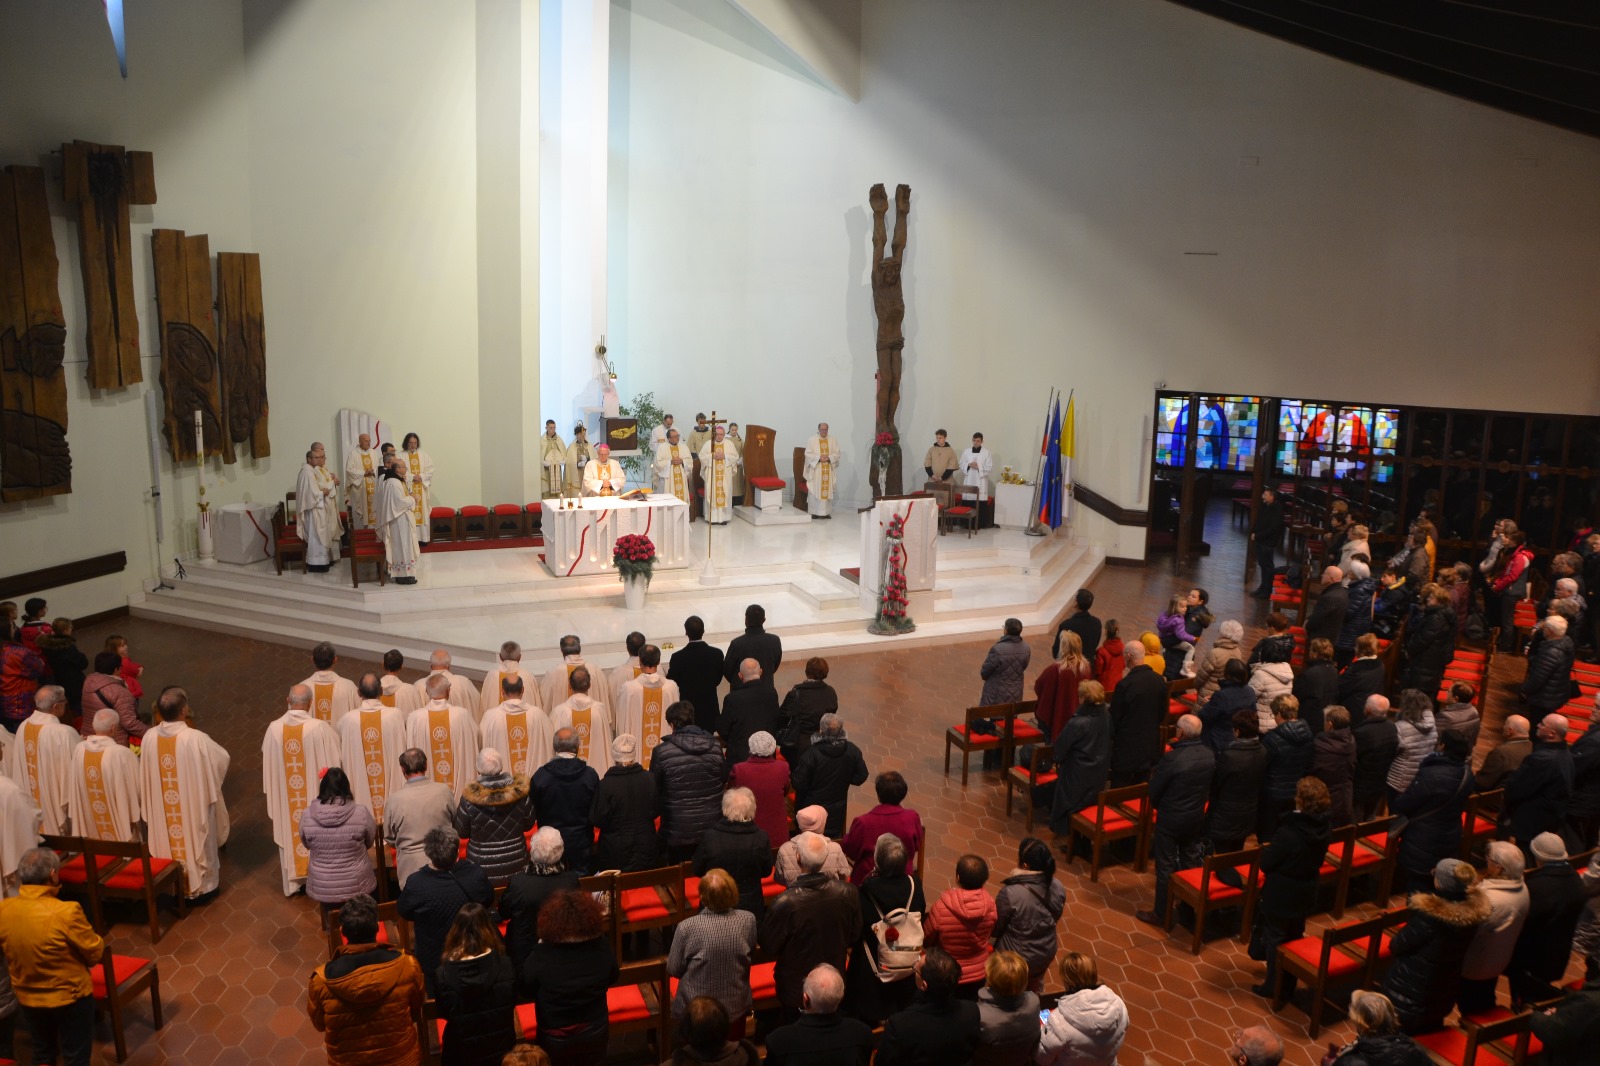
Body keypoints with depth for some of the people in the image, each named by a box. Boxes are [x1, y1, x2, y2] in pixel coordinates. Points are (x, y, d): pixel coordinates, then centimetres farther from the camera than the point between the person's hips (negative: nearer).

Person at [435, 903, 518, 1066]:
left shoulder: (445, 973, -23)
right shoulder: (504, 964, -20)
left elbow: (444, 1013, -8)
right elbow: (512, 1002, -4)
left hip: (463, 1050, -1)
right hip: (501, 1044, 1)